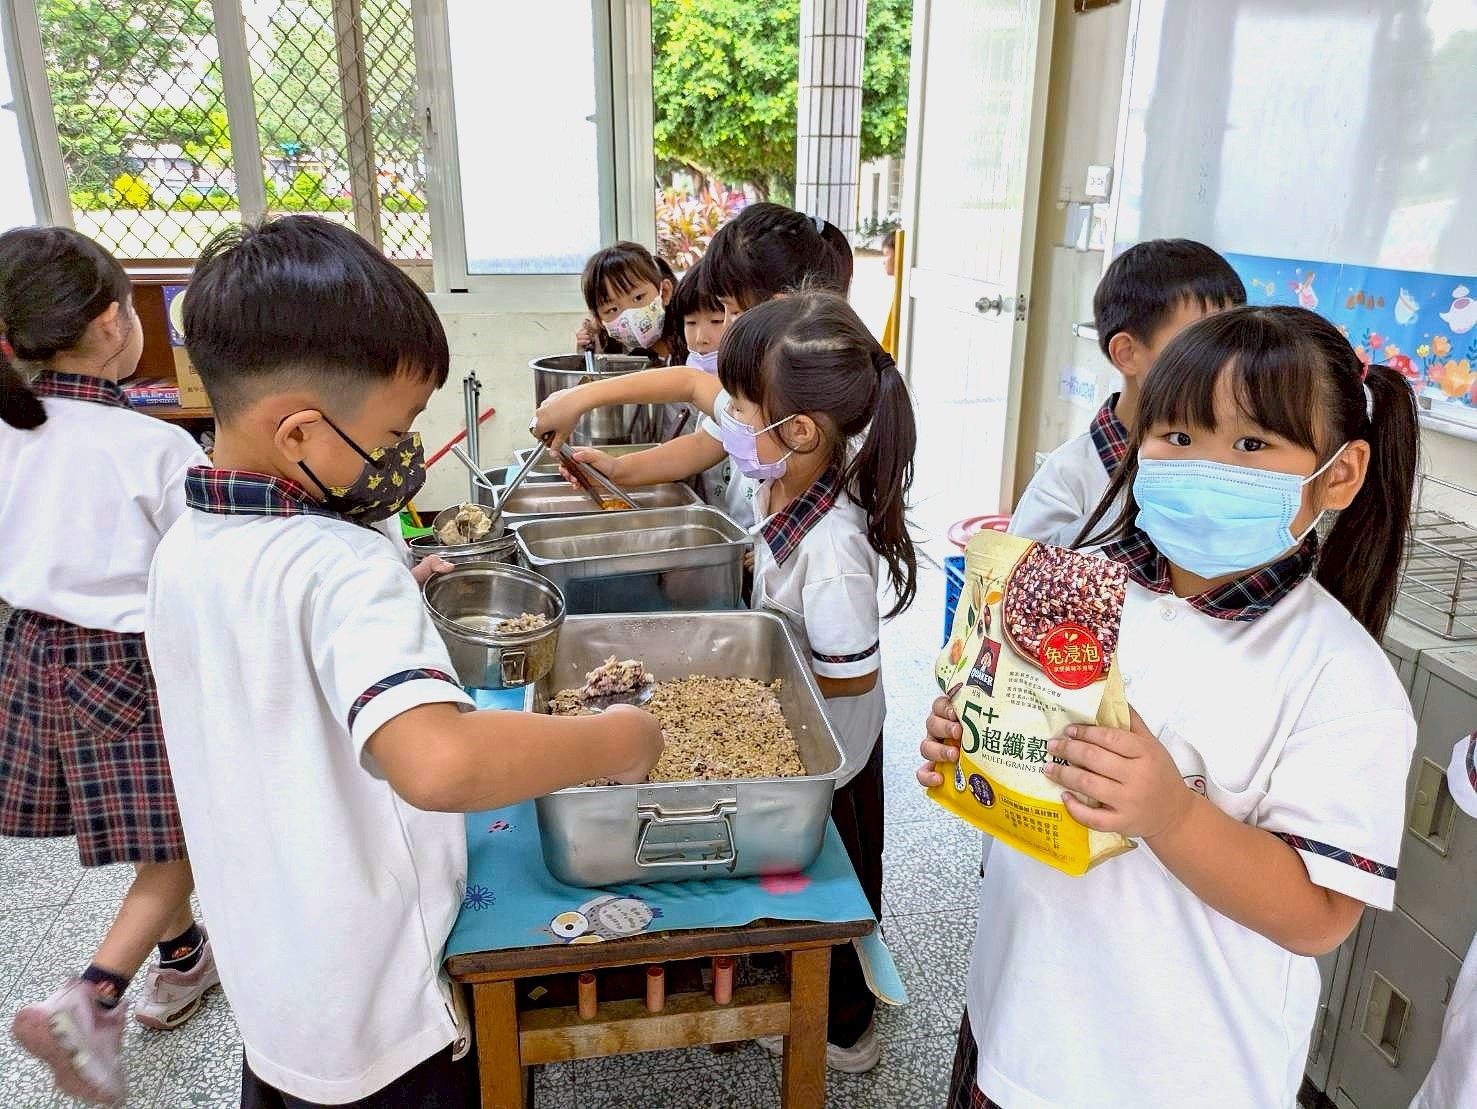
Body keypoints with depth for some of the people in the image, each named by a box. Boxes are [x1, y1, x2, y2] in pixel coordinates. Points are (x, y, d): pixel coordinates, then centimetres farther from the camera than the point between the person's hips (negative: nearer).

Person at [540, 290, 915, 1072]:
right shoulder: (786, 456, -19)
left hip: (826, 749, -8)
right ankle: (851, 989, 56)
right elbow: (693, 384, -5)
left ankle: (842, 1028, 45)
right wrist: (584, 396, -5)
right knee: (845, 864, 29)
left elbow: (850, 676, -29)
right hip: (829, 741, 8)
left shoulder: (829, 552, -41)